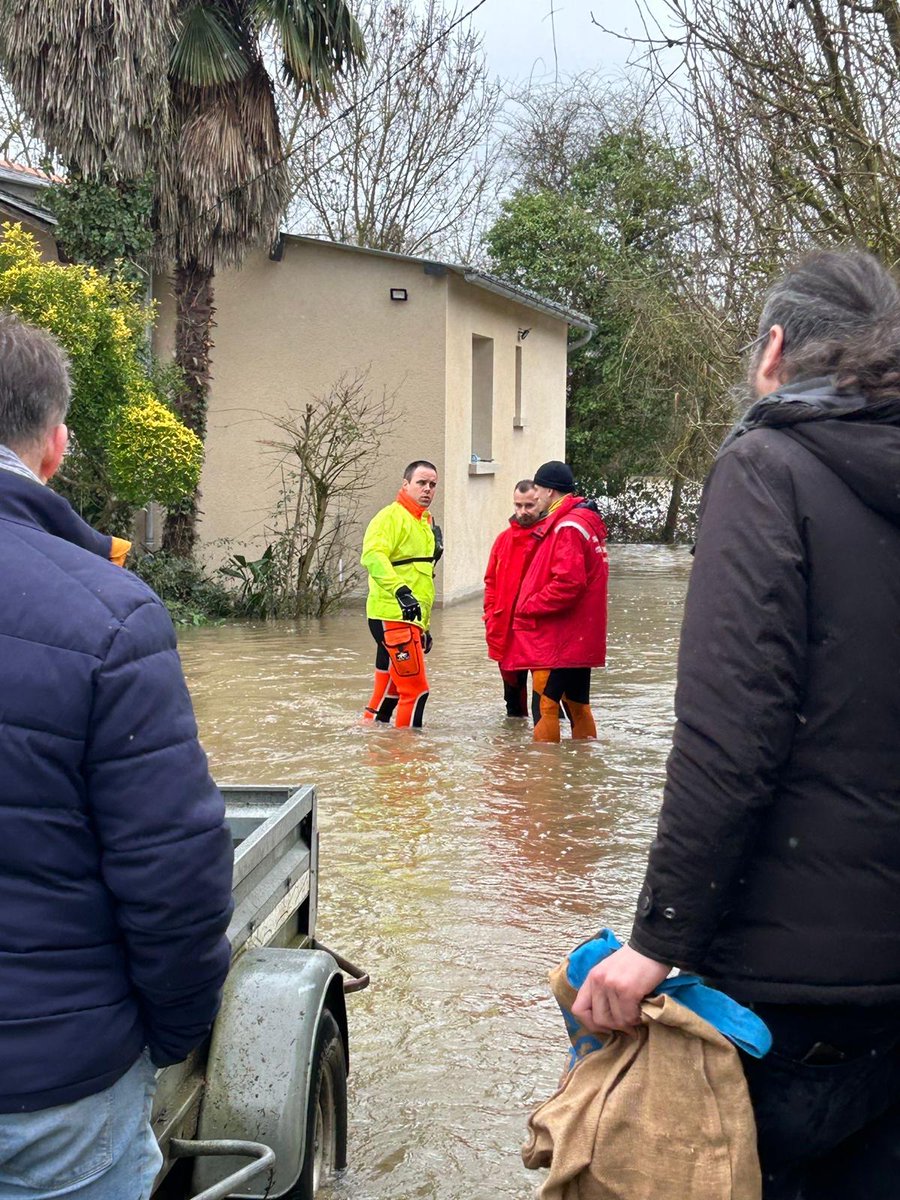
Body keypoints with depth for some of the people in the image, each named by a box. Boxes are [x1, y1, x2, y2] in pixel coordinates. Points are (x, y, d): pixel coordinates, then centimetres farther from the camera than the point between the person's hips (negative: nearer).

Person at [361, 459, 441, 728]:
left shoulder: (426, 523, 22)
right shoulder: (391, 517, -8)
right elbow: (373, 555, -25)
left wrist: (425, 626, 26)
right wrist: (400, 591, -37)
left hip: (410, 619, 9)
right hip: (392, 616, -9)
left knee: (389, 691, 13)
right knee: (415, 690, -10)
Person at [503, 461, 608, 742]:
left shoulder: (567, 526, -15)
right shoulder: (586, 521, 16)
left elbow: (568, 583, -24)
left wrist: (528, 605, -13)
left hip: (558, 640, -10)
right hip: (580, 637, 10)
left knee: (545, 705, -7)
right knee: (577, 705, 15)